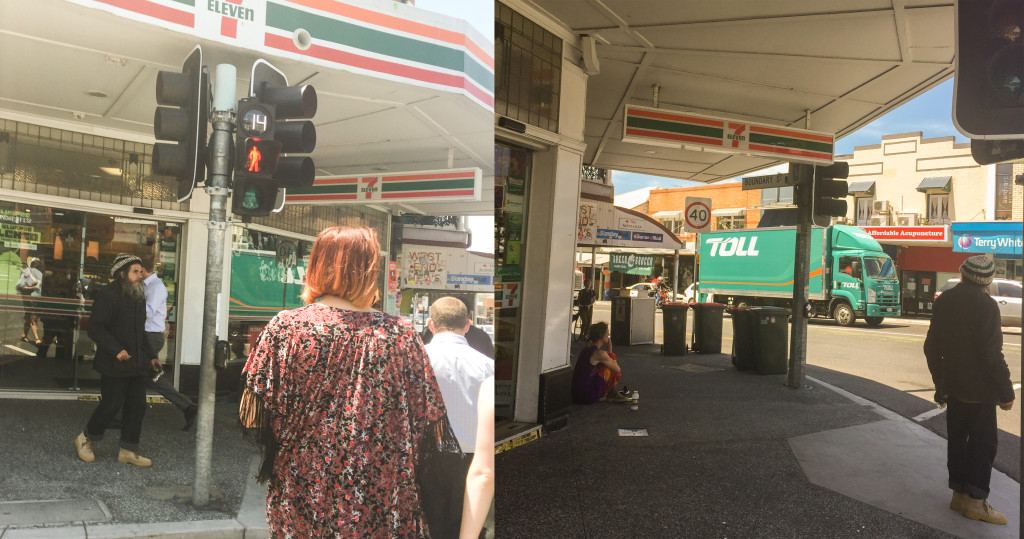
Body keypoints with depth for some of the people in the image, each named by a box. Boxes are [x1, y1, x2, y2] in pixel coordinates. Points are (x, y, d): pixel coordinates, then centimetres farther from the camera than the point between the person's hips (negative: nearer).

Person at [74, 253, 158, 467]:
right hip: (114, 366, -8)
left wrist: (150, 354, 19)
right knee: (111, 405, -2)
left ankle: (129, 450, 16)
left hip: (136, 364, 8)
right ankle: (86, 439, 23)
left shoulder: (138, 297, 15)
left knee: (137, 406, 6)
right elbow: (95, 329, -19)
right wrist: (116, 350, -27)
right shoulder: (107, 295, -12)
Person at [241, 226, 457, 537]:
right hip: (382, 507, 0)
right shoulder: (402, 336, -9)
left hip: (301, 501, 0)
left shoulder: (285, 327, -10)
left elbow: (255, 417, -6)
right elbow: (429, 423, -4)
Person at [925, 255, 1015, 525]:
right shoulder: (986, 305, -18)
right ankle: (976, 501, 9)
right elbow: (992, 354, -21)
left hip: (953, 386, 7)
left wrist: (940, 383, 18)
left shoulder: (944, 301, 4)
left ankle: (959, 493, 22)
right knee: (983, 443, 4)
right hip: (979, 389, -6)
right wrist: (1006, 391, -12)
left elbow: (931, 346, 9)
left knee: (957, 439, 14)